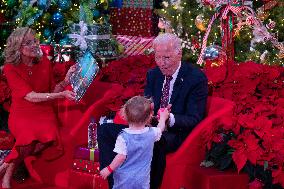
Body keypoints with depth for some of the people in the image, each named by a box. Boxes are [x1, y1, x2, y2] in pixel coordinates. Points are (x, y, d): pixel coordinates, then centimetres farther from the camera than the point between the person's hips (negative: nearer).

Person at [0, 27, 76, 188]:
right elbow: (31, 97, -18)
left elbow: (52, 91, 7)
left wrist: (66, 81, -12)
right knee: (29, 138, -33)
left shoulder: (44, 62, 2)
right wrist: (61, 95, -24)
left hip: (44, 111, 4)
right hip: (22, 113, -3)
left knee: (49, 137, -27)